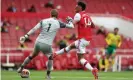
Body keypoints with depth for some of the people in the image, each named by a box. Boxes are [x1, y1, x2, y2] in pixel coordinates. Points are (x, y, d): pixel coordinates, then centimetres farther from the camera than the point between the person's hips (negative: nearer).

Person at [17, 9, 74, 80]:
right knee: (50, 58, 24)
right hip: (47, 45, -3)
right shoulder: (58, 23, 0)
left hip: (38, 42, 3)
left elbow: (34, 29, -3)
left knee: (32, 55, 28)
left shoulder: (44, 21, 4)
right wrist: (70, 21, 31)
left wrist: (25, 36, -3)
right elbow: (71, 26, 9)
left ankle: (21, 68, 38)